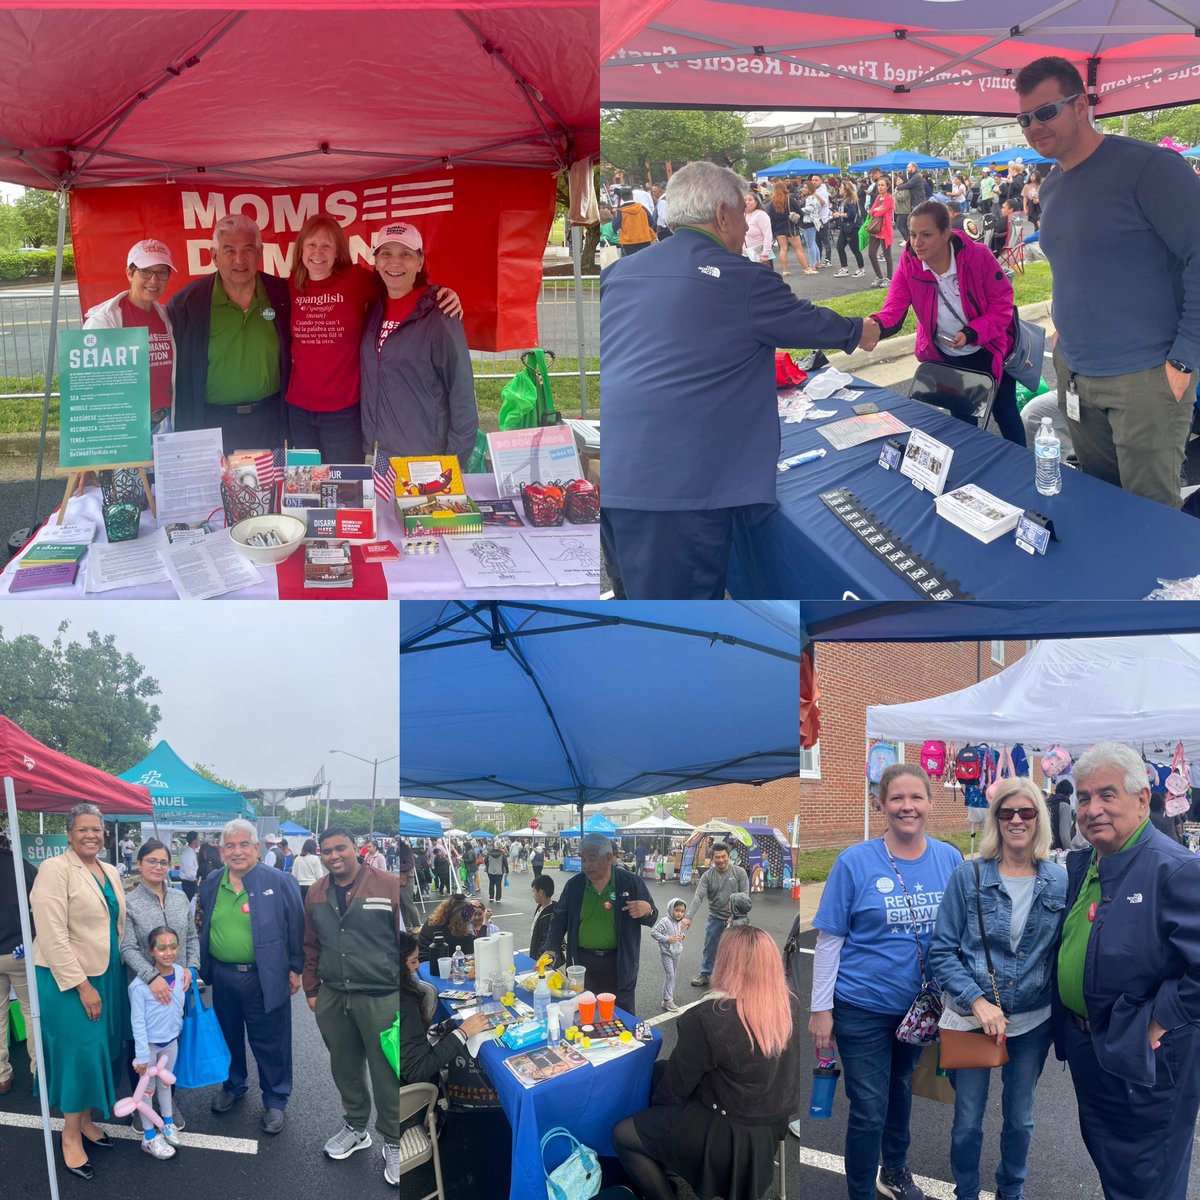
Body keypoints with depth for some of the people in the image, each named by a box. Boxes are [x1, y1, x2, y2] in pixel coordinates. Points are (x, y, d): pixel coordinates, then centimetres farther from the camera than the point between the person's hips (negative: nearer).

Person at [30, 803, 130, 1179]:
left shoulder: (111, 873, 8)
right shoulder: (55, 870, -14)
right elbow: (53, 936, -19)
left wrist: (115, 972, 9)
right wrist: (82, 985, -19)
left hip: (107, 974, 7)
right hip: (68, 979, -7)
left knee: (102, 1049, 11)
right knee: (79, 1052, -4)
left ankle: (85, 1120, 28)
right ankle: (70, 1135, 12)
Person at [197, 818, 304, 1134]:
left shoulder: (280, 882, -11)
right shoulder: (210, 885, 3)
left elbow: (296, 927, -5)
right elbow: (203, 929, 15)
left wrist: (295, 968, -4)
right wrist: (203, 968, 13)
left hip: (265, 979, -4)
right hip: (223, 977, 4)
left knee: (269, 1043, 6)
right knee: (228, 1036, 20)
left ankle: (275, 1101, 22)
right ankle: (233, 1086, 42)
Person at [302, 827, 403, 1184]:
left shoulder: (388, 886, -10)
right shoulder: (316, 894, 6)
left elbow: (406, 941, -7)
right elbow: (311, 947, 15)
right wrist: (311, 990, 14)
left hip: (380, 998, -5)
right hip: (332, 998, 5)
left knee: (386, 1072, 3)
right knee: (345, 1068, 18)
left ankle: (393, 1142, 20)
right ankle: (355, 1127, 38)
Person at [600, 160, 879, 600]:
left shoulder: (619, 272, 15)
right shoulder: (741, 280, -1)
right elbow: (813, 324, 15)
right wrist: (862, 331, 36)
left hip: (610, 477, 7)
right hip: (675, 485, -6)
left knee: (643, 596, 20)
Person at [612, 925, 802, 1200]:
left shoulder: (709, 1017, -27)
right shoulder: (792, 1007, -9)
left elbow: (674, 1088, -15)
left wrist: (656, 1100, 8)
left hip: (728, 1136, -7)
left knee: (623, 1136, 8)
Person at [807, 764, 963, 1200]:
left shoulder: (949, 859, -6)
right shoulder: (855, 862, -16)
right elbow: (829, 940, -12)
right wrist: (821, 1009, -11)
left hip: (921, 1003, 4)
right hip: (863, 1007, -4)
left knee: (902, 1088, 25)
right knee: (869, 1111, 1)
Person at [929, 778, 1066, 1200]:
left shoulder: (1059, 881, -3)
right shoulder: (968, 876, -9)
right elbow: (942, 951, -8)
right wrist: (977, 1002, -18)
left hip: (1033, 1021, 2)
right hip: (973, 1017, -2)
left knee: (1020, 1117, 18)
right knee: (967, 1120, 8)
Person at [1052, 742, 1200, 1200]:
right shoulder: (1079, 865, 5)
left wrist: (1159, 1024, -22)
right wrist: (1068, 1025, 10)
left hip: (1142, 1060, -8)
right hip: (1085, 1046, 8)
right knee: (1105, 1161, 23)